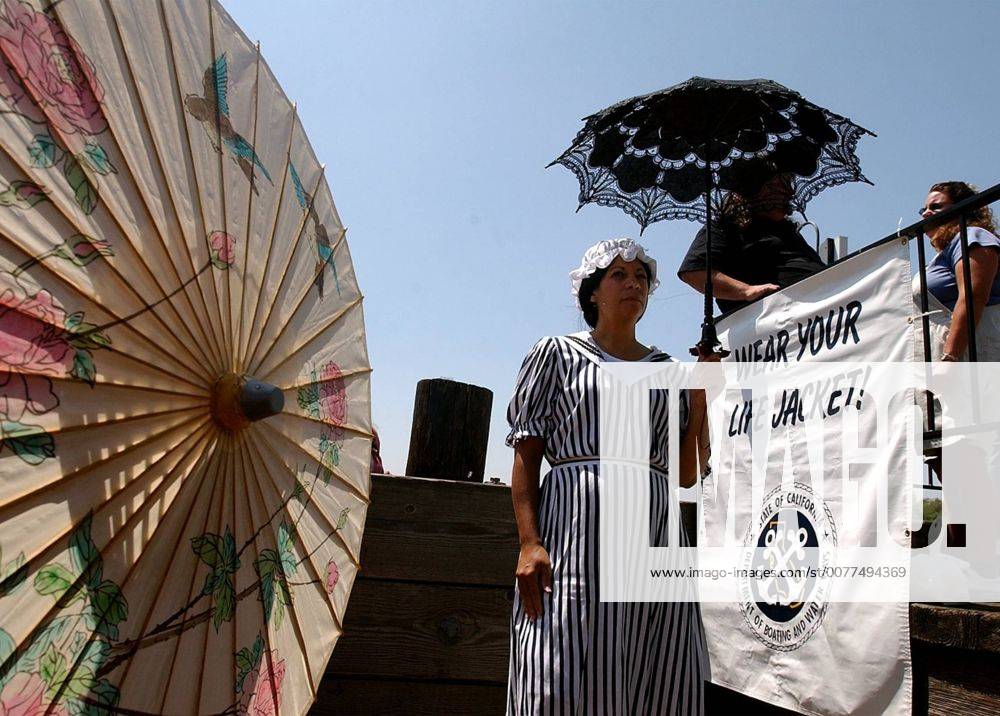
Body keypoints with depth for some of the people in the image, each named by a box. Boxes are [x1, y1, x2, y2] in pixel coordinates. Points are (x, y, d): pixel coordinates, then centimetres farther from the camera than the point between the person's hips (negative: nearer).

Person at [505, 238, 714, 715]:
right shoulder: (557, 354, 11)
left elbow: (686, 475, 16)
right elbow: (526, 456, 1)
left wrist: (700, 396, 7)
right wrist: (529, 542, -12)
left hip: (654, 532, 4)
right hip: (576, 523, -3)